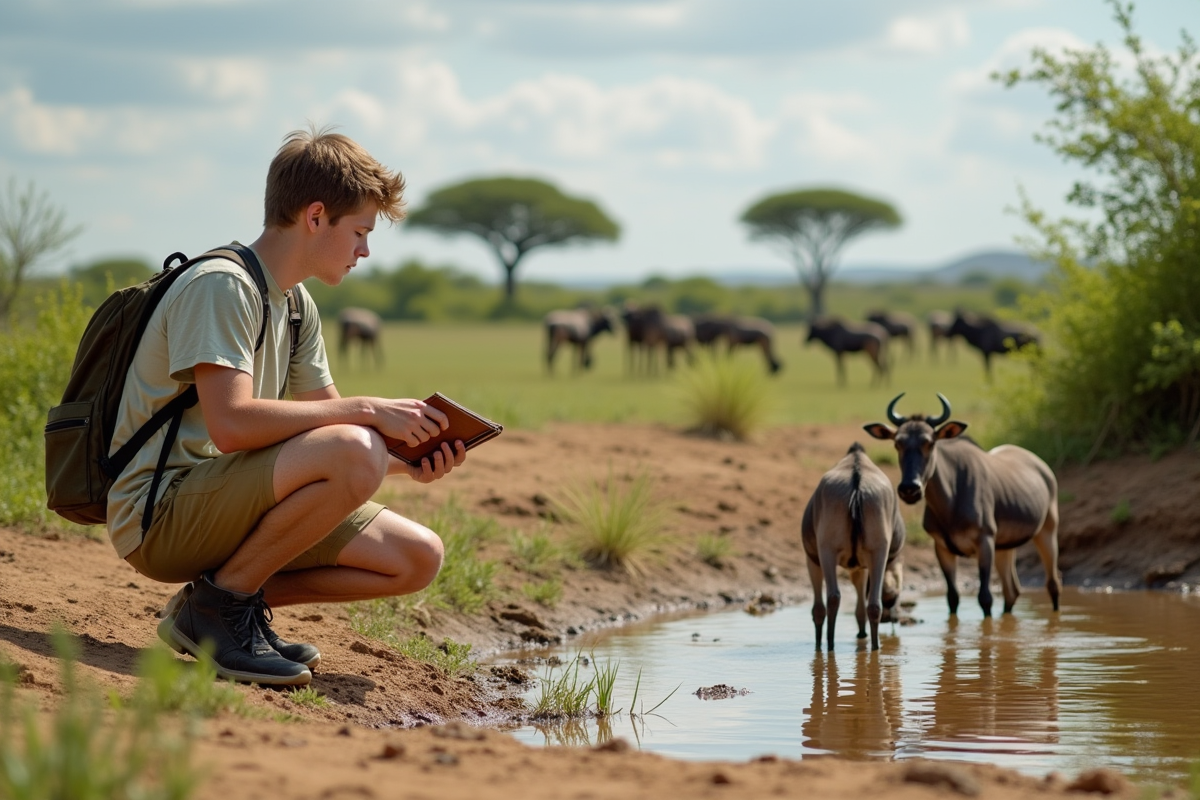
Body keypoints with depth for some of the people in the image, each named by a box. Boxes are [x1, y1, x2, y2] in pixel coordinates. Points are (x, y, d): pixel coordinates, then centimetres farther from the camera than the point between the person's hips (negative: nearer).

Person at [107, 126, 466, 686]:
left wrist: (406, 463, -2)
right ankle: (218, 604, -14)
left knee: (418, 559, 0)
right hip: (158, 516, -10)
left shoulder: (297, 305, 16)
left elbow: (323, 423, 18)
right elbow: (231, 424, -28)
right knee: (354, 453, -31)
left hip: (222, 505, 10)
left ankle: (223, 600, 3)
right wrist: (368, 410, -22)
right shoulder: (220, 285, -15)